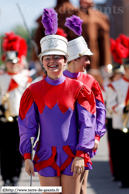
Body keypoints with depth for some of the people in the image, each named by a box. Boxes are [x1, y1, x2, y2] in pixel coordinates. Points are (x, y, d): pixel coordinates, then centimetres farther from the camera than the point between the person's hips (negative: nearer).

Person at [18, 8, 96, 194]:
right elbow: (27, 126, 3)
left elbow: (87, 124, -5)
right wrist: (27, 157, -2)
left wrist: (81, 155, -11)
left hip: (72, 156, -1)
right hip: (46, 156, 1)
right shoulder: (34, 91, 1)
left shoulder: (78, 89, -3)